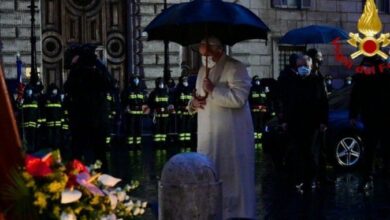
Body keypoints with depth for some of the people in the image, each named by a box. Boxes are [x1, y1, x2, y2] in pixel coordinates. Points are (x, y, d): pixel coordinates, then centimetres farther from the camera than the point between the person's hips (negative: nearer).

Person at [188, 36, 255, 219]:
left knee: (232, 177, -2)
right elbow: (198, 96, 26)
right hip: (208, 135, 8)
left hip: (231, 135, -7)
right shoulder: (203, 70, 16)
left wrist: (213, 90, -19)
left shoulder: (235, 68, -10)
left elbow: (238, 98, -22)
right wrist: (193, 103, 3)